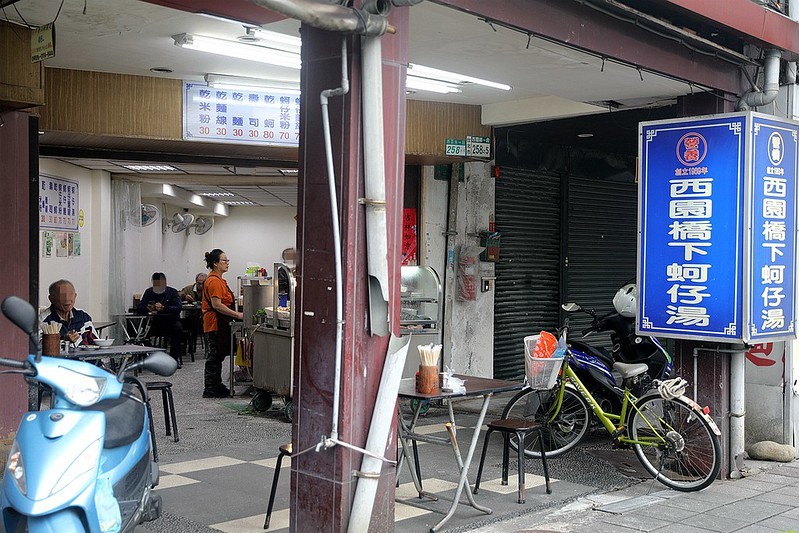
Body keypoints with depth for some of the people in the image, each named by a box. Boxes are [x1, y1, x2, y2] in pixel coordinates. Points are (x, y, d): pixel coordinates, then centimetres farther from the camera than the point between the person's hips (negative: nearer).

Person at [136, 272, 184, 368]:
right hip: (154, 322, 3)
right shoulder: (149, 292, 11)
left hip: (171, 320, -3)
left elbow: (178, 308, -16)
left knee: (178, 328, -33)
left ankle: (176, 357, -21)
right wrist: (147, 309, -20)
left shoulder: (172, 292, 0)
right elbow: (138, 308, 3)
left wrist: (163, 308, -33)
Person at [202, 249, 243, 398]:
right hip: (215, 323, -10)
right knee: (214, 356, -4)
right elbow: (216, 304, -24)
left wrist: (235, 314, 17)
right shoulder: (214, 281, -17)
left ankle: (216, 386, 24)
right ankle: (210, 389, 1)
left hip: (220, 323, 10)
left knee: (217, 356, 15)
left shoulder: (218, 279, 16)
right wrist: (237, 315, -23)